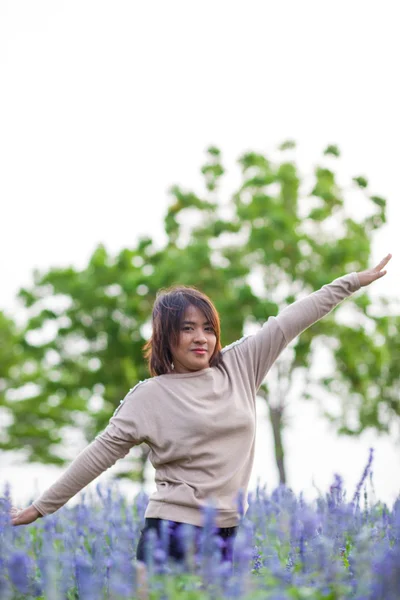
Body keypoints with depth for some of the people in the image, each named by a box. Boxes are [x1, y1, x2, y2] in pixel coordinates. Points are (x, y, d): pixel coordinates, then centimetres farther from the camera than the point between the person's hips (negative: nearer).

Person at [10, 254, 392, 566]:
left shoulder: (238, 367, 7)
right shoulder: (149, 396, -3)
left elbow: (288, 323, 10)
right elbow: (100, 454, -1)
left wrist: (355, 281, 15)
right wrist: (41, 508, -1)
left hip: (227, 533, 4)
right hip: (171, 533, -4)